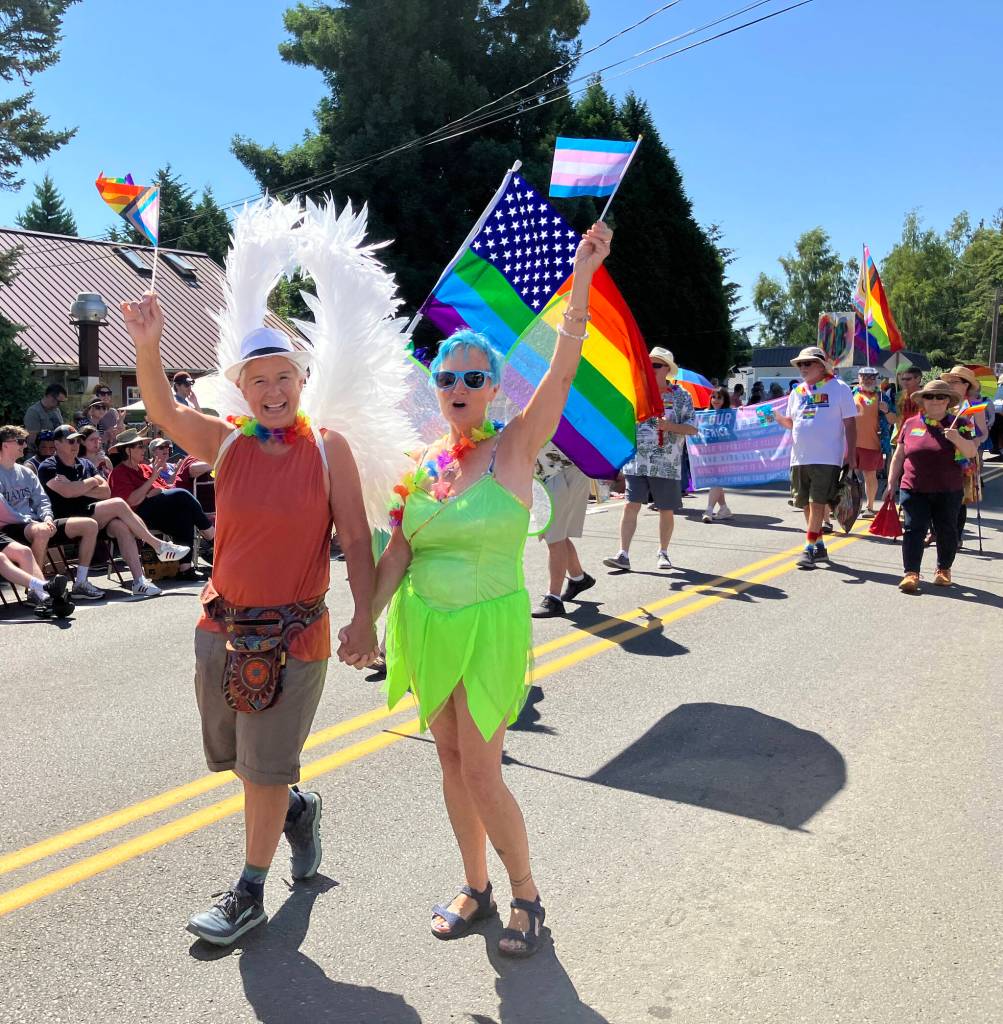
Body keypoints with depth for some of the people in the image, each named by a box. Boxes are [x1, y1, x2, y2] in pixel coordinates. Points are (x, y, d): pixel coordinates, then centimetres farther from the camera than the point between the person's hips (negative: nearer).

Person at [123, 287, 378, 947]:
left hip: (295, 632, -4)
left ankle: (250, 895, 22)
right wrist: (147, 347, -36)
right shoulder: (227, 443, 0)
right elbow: (165, 411, -18)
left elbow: (356, 539, -7)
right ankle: (298, 808, 47)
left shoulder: (328, 448, -6)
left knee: (265, 768, 4)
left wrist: (364, 618, -13)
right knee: (232, 756, 18)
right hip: (223, 624, 4)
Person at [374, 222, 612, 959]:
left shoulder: (515, 449, -8)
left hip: (490, 626, -4)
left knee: (481, 770, -4)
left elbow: (562, 371, -21)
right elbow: (397, 552, 5)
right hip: (425, 626, 5)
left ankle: (527, 896, 19)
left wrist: (581, 282, -31)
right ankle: (476, 888, 31)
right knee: (451, 760, 13)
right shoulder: (420, 461, 4)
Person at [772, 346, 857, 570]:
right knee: (807, 505, 10)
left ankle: (809, 549, -9)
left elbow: (850, 424, -2)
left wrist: (851, 456, -8)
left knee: (817, 503, -11)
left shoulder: (839, 388, -2)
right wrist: (776, 417, -3)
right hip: (800, 458, 6)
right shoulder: (797, 392, 13)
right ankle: (819, 547, 23)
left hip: (827, 459, -6)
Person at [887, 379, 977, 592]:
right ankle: (911, 574, -8)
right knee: (913, 530, -7)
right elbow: (898, 456, 12)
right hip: (914, 490, 1)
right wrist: (891, 483, 10)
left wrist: (957, 439, -25)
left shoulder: (957, 425, 2)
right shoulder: (911, 424, 7)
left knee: (946, 531, 8)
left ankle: (944, 570, 25)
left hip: (948, 491, -1)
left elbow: (971, 453, -6)